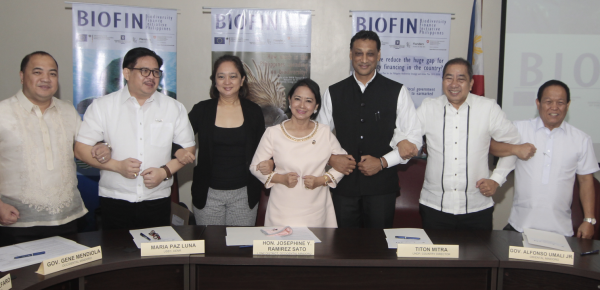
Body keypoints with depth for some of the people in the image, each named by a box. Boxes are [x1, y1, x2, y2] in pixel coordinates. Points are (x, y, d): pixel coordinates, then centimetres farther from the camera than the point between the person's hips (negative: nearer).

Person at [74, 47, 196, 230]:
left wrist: (165, 171, -8)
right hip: (115, 201, -1)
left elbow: (188, 148, 8)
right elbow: (81, 149, 1)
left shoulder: (174, 108, 6)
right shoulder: (102, 107, 2)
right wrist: (117, 165, -13)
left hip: (158, 201, 1)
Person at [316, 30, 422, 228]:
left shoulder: (397, 92, 1)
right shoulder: (333, 93, 6)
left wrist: (383, 162, -10)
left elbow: (414, 139, 1)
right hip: (344, 185, 2)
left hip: (381, 185, -1)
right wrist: (331, 158, -7)